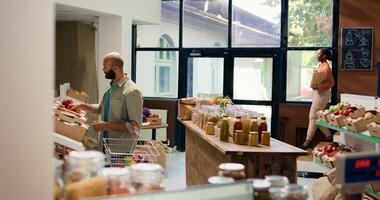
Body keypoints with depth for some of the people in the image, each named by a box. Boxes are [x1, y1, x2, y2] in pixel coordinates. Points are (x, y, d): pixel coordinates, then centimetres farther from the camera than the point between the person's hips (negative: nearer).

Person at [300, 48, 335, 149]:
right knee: (316, 116, 14)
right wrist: (314, 85, 6)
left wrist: (318, 86, -25)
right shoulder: (320, 65, 11)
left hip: (323, 94, -10)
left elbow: (331, 83, -18)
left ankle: (308, 140, 1)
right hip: (317, 93, 10)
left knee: (313, 116, -5)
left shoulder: (326, 67, -17)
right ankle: (328, 136, 24)